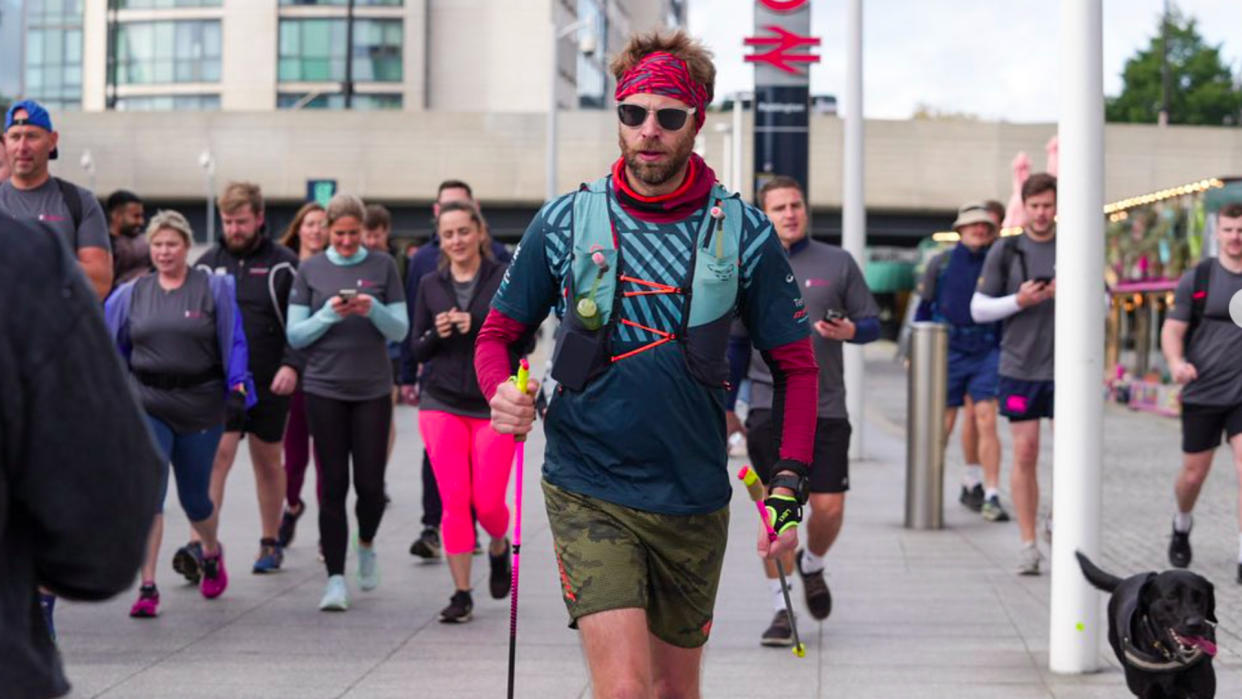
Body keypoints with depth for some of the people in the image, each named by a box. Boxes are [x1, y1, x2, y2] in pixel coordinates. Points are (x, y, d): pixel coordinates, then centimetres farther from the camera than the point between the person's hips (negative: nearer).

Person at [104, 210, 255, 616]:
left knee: (194, 498, 10)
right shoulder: (131, 294, 7)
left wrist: (238, 383, -15)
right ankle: (147, 588, -8)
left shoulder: (214, 289, 0)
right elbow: (108, 343, 13)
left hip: (200, 404, -1)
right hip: (147, 404, 1)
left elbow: (233, 340, -2)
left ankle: (212, 552, 43)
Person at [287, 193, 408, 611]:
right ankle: (336, 579, 2)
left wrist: (373, 310, -16)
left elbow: (400, 330, 3)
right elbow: (295, 335, 2)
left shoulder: (383, 266, 4)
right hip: (324, 389, 0)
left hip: (373, 389, 0)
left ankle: (366, 545, 30)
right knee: (333, 485, -2)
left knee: (370, 483, 0)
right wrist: (330, 313, -15)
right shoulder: (310, 271, 4)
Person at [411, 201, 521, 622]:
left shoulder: (505, 278, -2)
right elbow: (417, 348, 11)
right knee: (454, 501, -4)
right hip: (442, 404, 2)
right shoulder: (431, 285, 8)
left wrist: (477, 325, -18)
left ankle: (499, 549, 33)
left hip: (493, 404, -2)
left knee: (488, 503, -2)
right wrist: (436, 334, -10)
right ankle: (461, 594, 4)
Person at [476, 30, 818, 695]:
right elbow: (498, 333, 8)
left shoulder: (743, 233, -2)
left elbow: (796, 364, 6)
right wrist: (501, 390, -14)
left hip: (694, 500, 2)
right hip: (588, 493, -2)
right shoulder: (563, 223, -2)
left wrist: (789, 483, -4)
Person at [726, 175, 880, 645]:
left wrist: (849, 331, -14)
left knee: (828, 507, -2)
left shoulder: (838, 263, 5)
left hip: (826, 407, 0)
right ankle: (781, 609, 7)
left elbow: (872, 323, 9)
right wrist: (724, 407, 13)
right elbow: (736, 343, 14)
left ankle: (812, 567, 31)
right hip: (770, 406, 0)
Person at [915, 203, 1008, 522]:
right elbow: (924, 309, 10)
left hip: (986, 353, 0)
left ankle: (991, 496, -8)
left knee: (986, 420, -10)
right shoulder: (941, 263, 4)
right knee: (943, 423, 5)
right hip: (948, 350, 0)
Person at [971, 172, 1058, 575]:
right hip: (1020, 367, 0)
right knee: (1025, 455, 0)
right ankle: (1028, 545, 6)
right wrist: (1018, 301, -11)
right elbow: (978, 309, 5)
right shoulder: (1005, 252, 4)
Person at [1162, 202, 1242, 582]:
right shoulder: (1197, 279, 1)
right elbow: (1172, 329, -1)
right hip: (1202, 392, 0)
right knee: (1193, 475, 9)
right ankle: (1182, 526, 40)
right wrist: (1176, 362, -20)